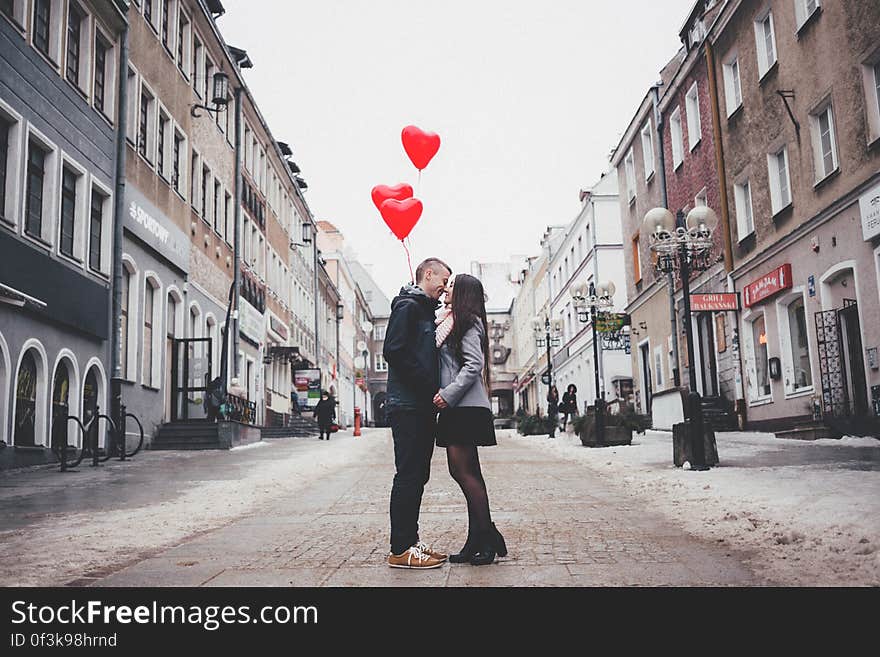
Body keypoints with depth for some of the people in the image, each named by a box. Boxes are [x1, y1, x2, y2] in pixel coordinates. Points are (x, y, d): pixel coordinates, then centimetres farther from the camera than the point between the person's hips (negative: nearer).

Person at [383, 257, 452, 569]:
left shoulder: (425, 310, 23)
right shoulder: (407, 306, -8)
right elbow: (393, 351, -19)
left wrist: (433, 391, 8)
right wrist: (428, 387, -17)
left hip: (422, 406, 10)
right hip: (408, 406, -10)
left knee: (417, 475, 12)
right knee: (408, 475, -8)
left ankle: (411, 540, 19)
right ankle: (401, 550, -4)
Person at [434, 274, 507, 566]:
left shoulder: (467, 322, -6)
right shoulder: (449, 322, 21)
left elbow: (474, 364, -16)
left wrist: (448, 394, -20)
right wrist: (445, 395, 8)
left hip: (466, 407, -10)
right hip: (456, 408, 10)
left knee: (463, 471, -9)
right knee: (465, 471, 8)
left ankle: (489, 536, -2)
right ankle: (477, 540, 11)